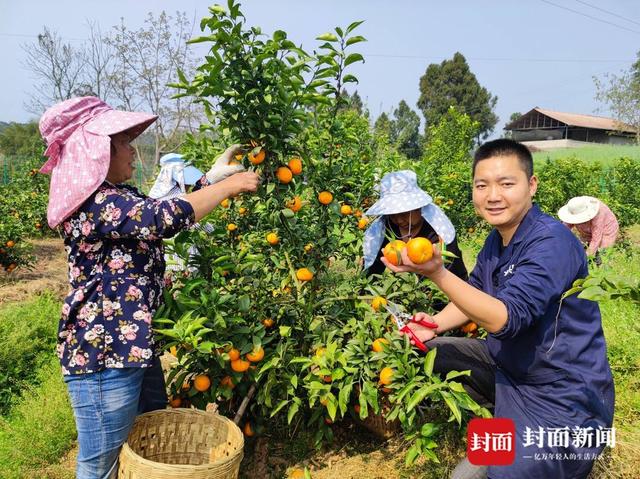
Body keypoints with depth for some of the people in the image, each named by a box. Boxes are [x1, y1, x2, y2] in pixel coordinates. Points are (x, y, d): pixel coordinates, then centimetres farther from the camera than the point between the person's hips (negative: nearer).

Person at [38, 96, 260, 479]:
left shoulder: (117, 196, 11)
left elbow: (157, 212, 21)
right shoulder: (94, 203, -22)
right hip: (103, 353, -11)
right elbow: (166, 217, -31)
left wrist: (217, 175, 16)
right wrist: (230, 186, -19)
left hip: (132, 344, 11)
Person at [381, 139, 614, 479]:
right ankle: (502, 416, 15)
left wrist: (436, 272, -43)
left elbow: (503, 318, -32)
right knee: (428, 349, 11)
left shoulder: (552, 243, -24)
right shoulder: (497, 240, 3)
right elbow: (477, 296, 14)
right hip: (509, 367, 9)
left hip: (563, 403, -8)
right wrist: (436, 324, -5)